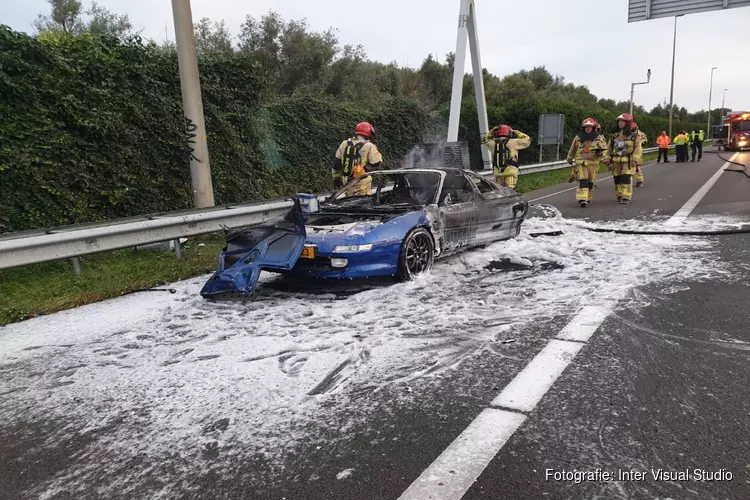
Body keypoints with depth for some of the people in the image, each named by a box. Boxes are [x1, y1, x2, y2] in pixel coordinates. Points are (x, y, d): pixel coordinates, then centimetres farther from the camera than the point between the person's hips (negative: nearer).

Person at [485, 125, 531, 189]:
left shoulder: (493, 143, 7)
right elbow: (527, 139, 9)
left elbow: (487, 139, 31)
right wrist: (517, 133, 17)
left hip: (497, 172, 4)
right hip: (510, 171, -4)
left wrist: (492, 131, 20)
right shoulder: (512, 142, -2)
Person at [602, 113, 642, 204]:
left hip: (628, 161, -4)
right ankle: (619, 195, 21)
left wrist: (635, 160, -16)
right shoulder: (614, 136, 11)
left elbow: (638, 148, -6)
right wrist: (607, 160, 7)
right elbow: (608, 149, 12)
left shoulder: (634, 136, 0)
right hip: (616, 161, 4)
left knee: (626, 178, -12)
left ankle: (626, 197, -10)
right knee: (617, 179, 8)